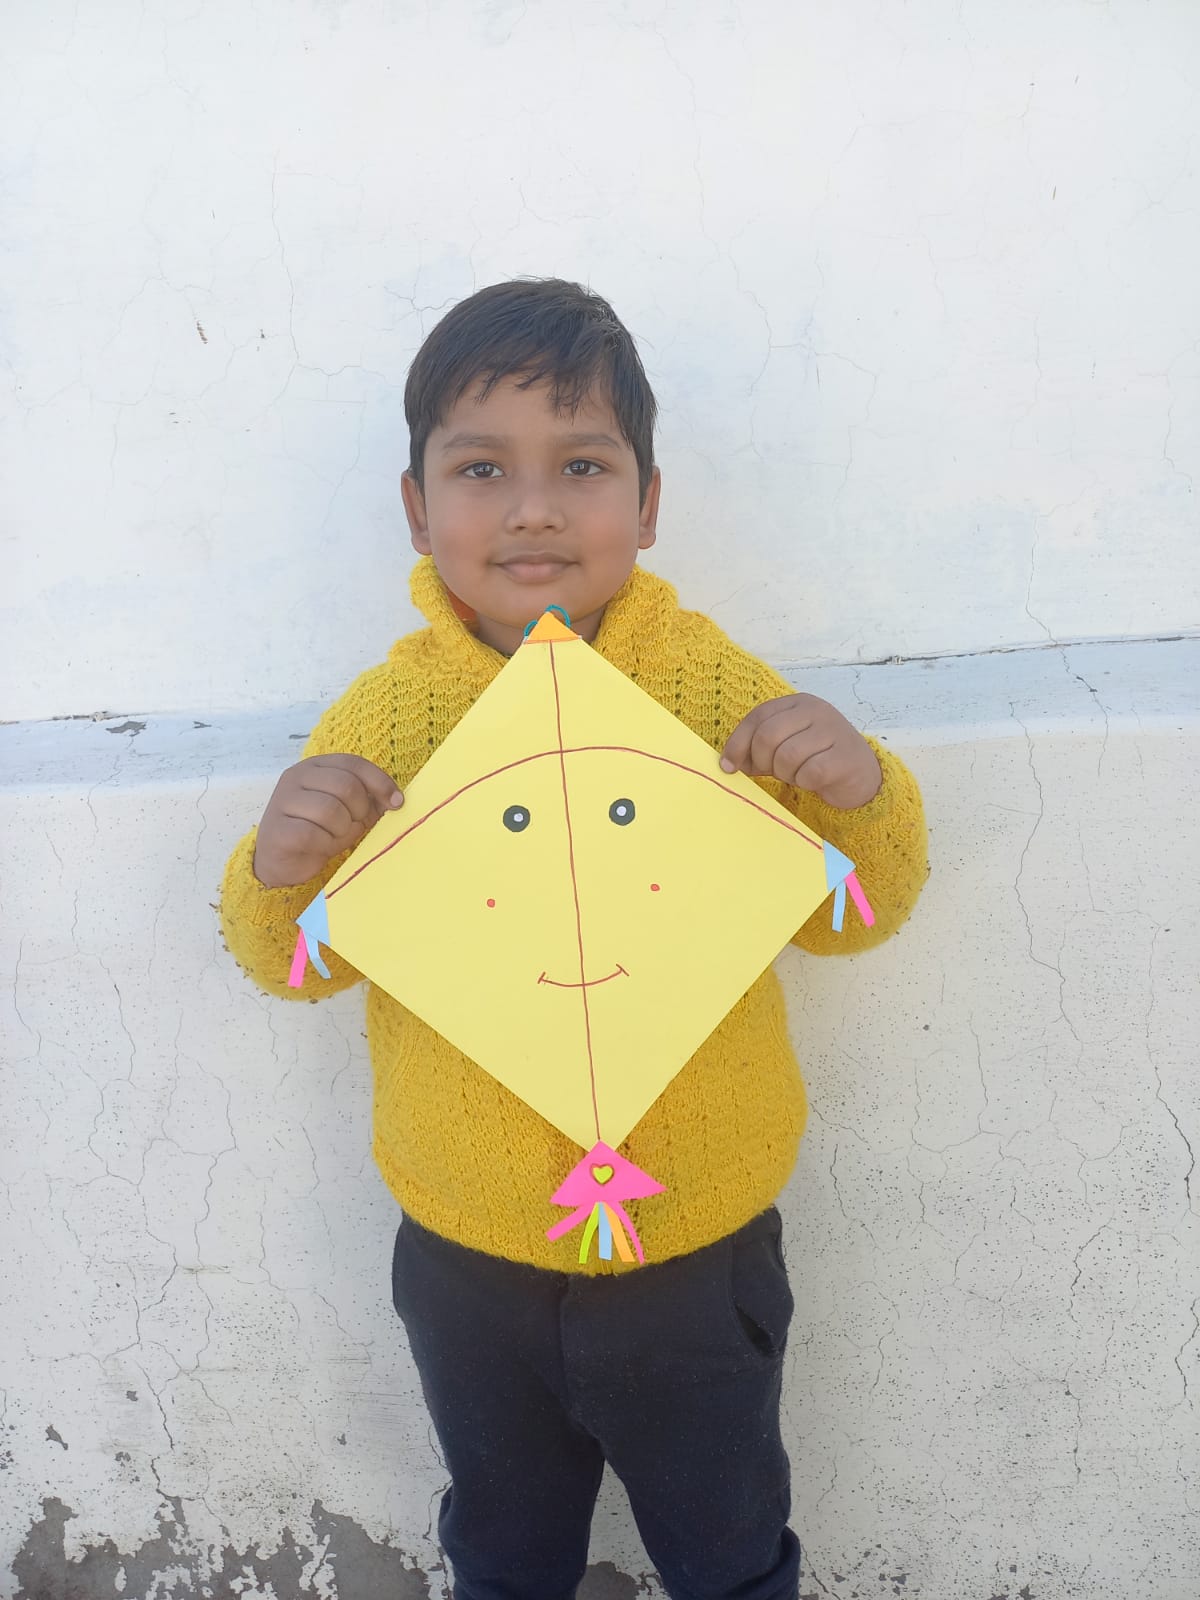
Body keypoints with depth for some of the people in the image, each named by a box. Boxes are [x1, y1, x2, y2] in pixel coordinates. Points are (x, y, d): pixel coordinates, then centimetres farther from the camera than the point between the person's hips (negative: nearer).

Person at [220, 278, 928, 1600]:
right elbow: (298, 960, -4)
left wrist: (859, 797, -26)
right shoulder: (381, 718, -12)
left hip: (699, 1242, -1)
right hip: (467, 1251, 2)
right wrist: (280, 870, -25)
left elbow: (847, 913, -6)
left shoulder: (717, 686, -15)